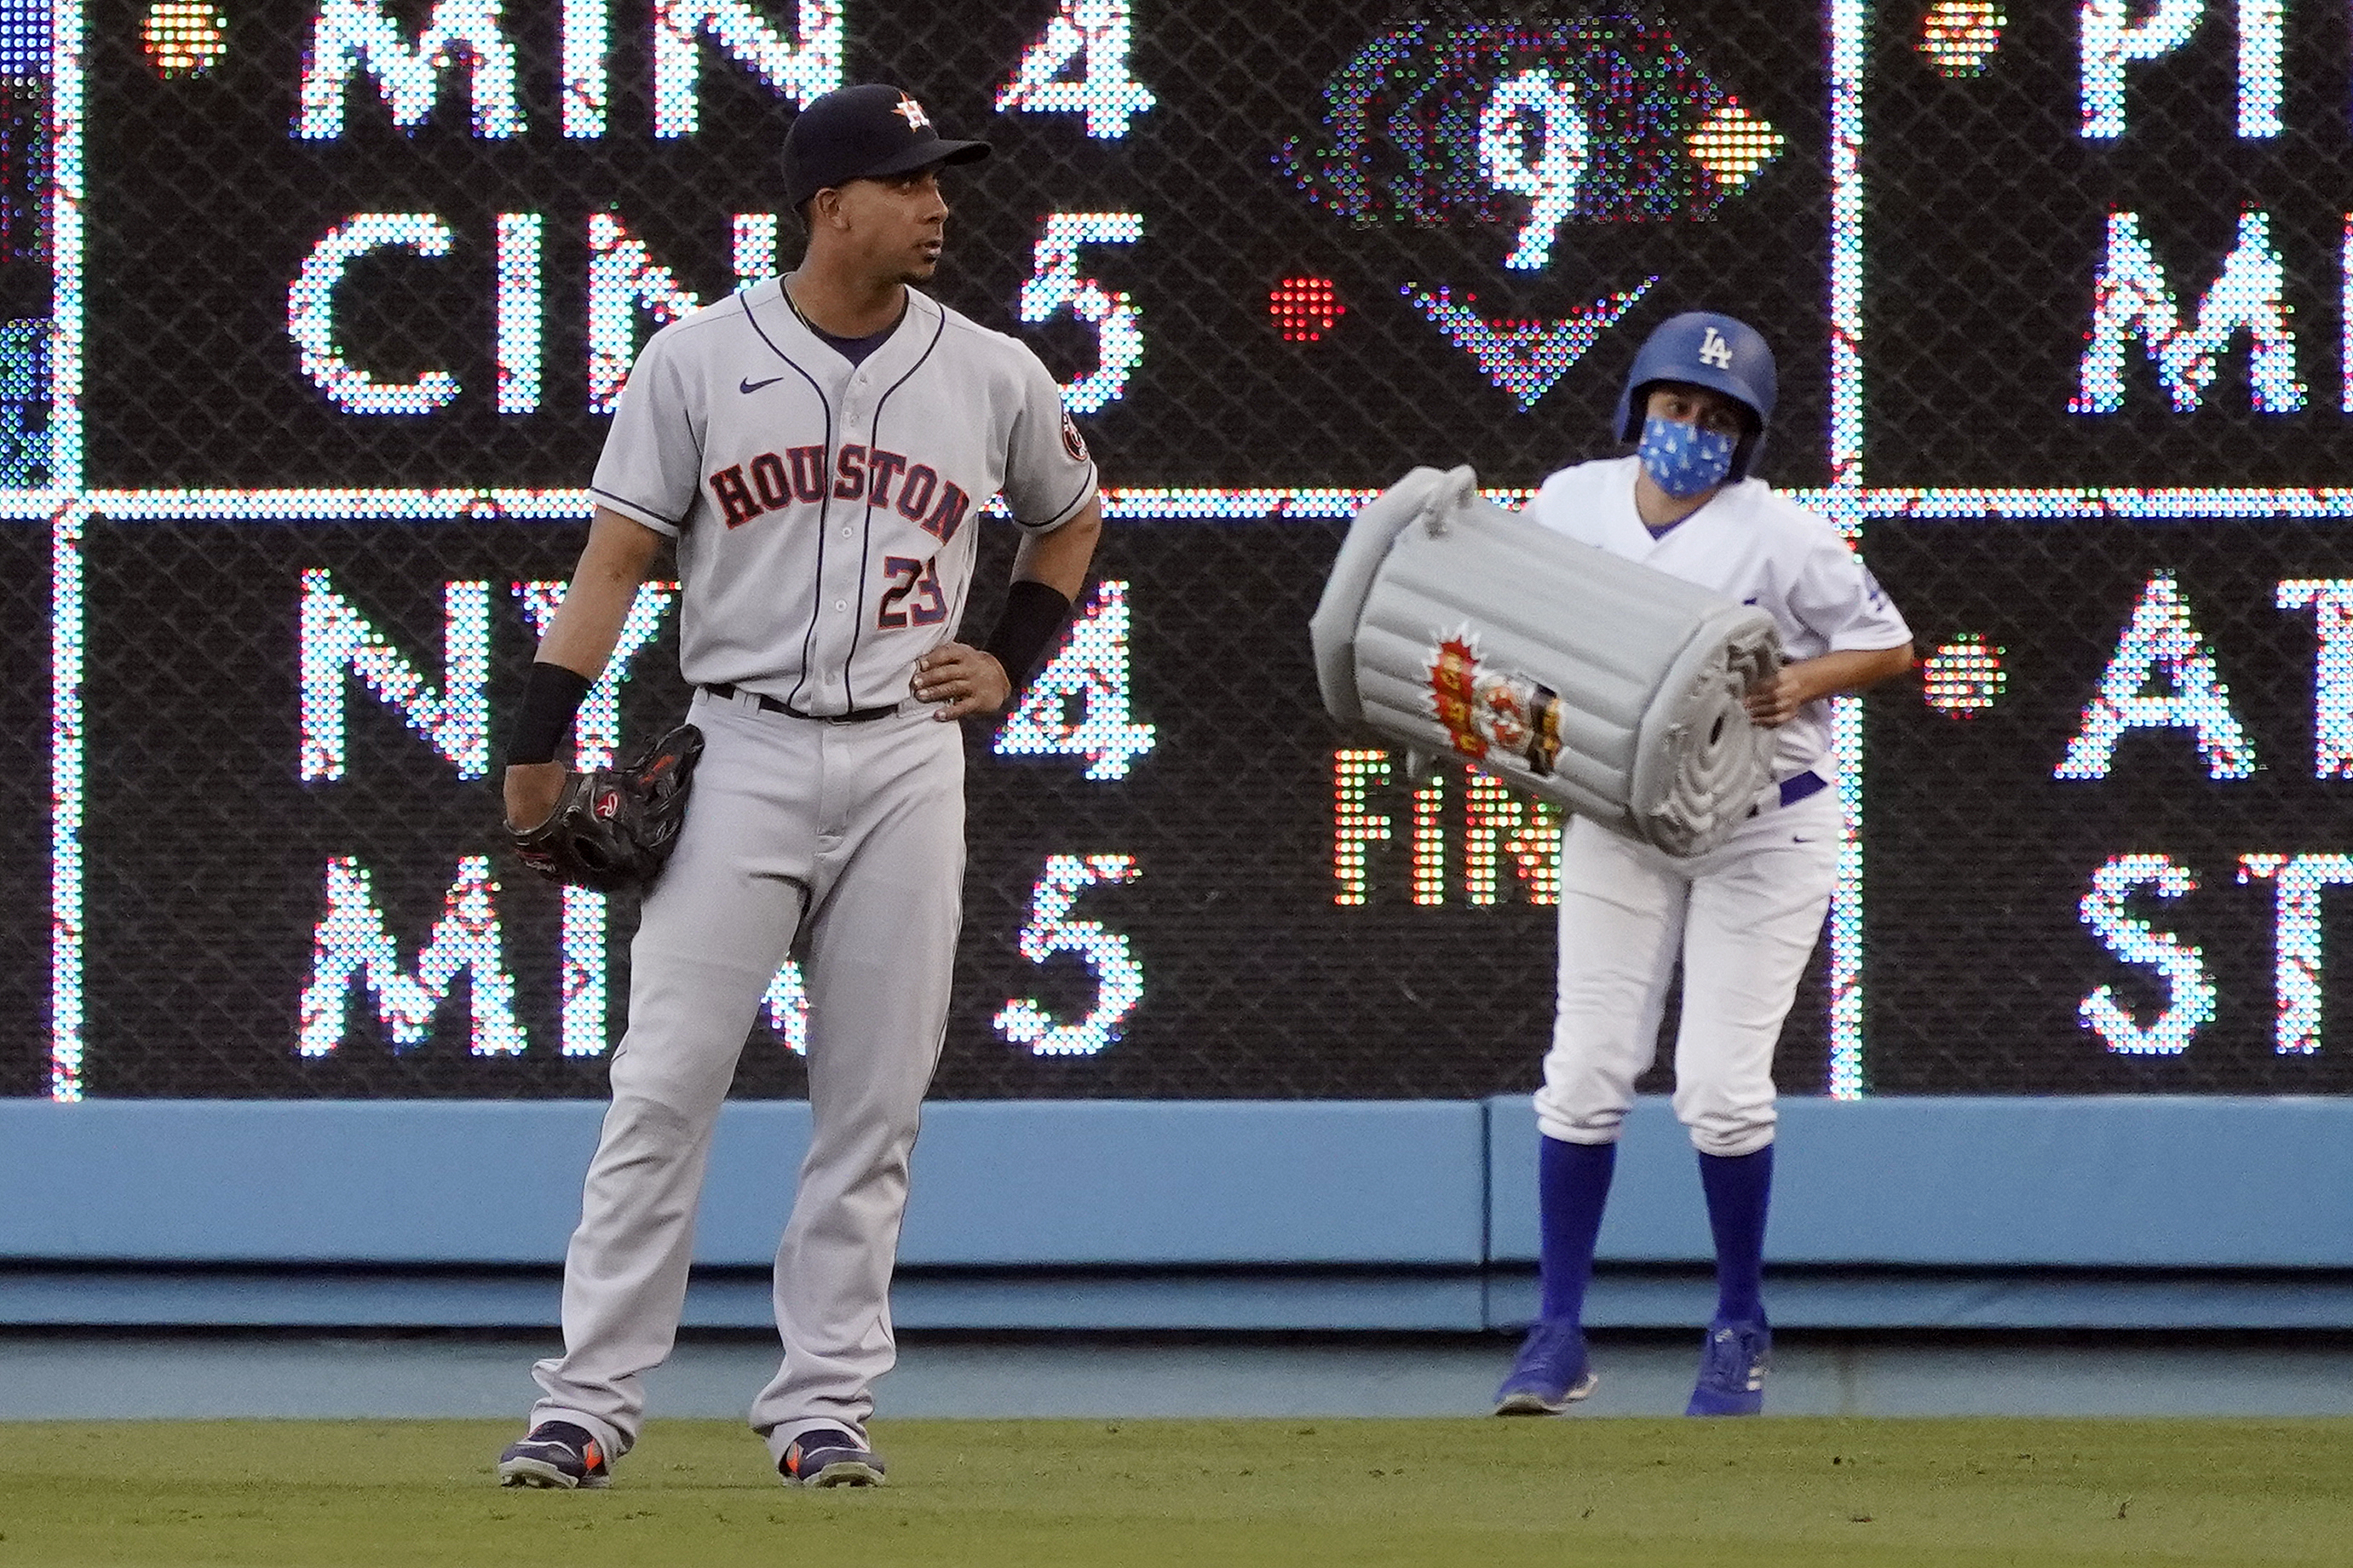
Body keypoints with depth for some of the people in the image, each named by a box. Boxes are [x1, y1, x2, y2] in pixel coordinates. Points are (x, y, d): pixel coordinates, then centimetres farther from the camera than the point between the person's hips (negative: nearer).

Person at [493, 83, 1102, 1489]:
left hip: (907, 764, 2)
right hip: (743, 754, -2)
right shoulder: (697, 361, 0)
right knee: (664, 1089, -6)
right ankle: (591, 1400, -4)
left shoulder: (993, 377, 6)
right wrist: (542, 739, -8)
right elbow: (618, 558, 0)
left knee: (874, 1106, 2)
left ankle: (826, 1405, 9)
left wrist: (1014, 660, 9)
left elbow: (1071, 518, 24)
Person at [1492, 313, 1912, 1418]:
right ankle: (1558, 1335, 5)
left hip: (1762, 835, -4)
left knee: (1721, 1086, -8)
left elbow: (1889, 643, -6)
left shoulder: (1780, 537, -13)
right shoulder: (1570, 502, -1)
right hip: (1616, 821, 4)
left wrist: (1803, 683, -24)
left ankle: (1740, 1330, 10)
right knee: (1585, 1072, -2)